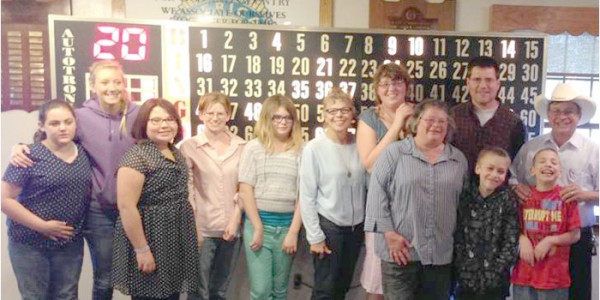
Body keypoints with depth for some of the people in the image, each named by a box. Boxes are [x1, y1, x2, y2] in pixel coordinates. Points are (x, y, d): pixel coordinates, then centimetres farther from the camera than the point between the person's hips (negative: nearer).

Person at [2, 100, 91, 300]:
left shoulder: (84, 153, 1)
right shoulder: (30, 156, -13)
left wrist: (78, 229, -1)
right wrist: (42, 226, -17)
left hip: (71, 243, 4)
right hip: (30, 244, -4)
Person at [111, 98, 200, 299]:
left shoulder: (176, 154, 9)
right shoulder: (137, 157, -16)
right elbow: (126, 206, -21)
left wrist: (192, 234, 18)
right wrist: (141, 249, -22)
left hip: (177, 240, 8)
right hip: (150, 240, -8)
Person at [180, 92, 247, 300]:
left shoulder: (241, 146, 3)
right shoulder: (189, 147, -4)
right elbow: (186, 191, -5)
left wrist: (235, 218, -4)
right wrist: (193, 229, -8)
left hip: (232, 228, 3)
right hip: (202, 229, -2)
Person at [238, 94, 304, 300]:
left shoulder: (300, 151, 3)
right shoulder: (253, 148, 0)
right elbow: (245, 191, -3)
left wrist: (294, 231, -5)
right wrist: (258, 228, -8)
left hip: (287, 225, 2)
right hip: (258, 222, -1)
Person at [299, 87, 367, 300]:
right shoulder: (314, 148, -13)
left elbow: (366, 187, 6)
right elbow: (307, 197, -11)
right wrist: (315, 236, -11)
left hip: (356, 226, 4)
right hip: (328, 226, -4)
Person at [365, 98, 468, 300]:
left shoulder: (459, 159, 11)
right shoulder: (394, 153, -1)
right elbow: (377, 193, -6)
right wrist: (389, 233, -11)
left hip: (441, 253, 4)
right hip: (401, 250, -3)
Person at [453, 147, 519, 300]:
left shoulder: (508, 200, -2)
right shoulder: (464, 195, 0)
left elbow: (511, 240, -5)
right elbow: (456, 234, -1)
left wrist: (496, 271, -11)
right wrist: (460, 267, -8)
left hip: (495, 282, -1)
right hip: (465, 278, 1)